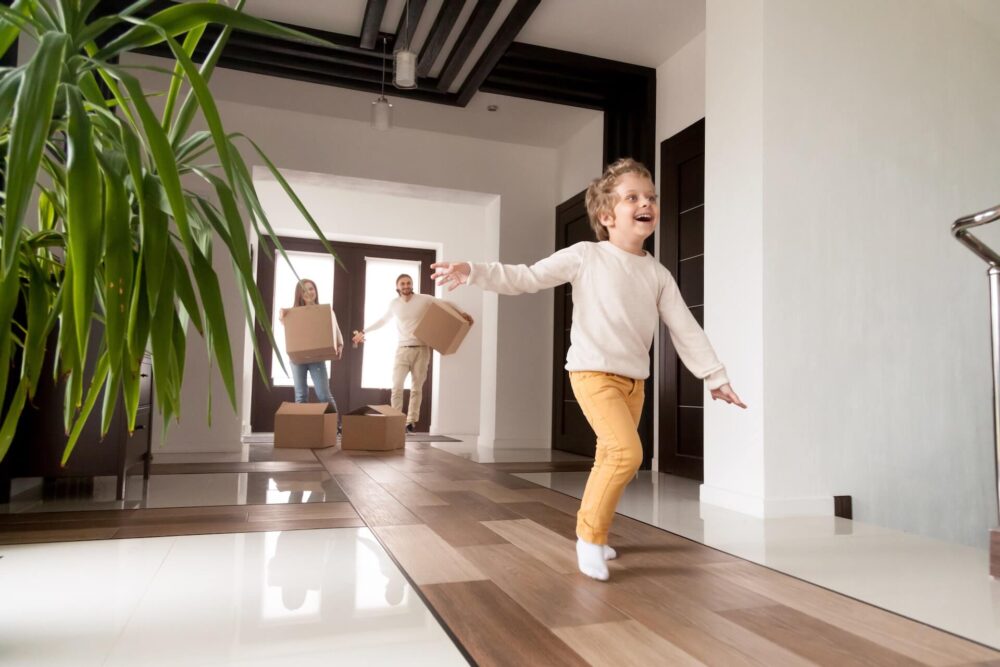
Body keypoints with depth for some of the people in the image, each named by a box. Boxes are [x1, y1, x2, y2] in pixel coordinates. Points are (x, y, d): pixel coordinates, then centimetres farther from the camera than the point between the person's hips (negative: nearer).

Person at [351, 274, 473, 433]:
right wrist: (363, 331, 19)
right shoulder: (394, 304, 5)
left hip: (421, 349, -1)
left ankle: (411, 421, 10)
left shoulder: (424, 299, -4)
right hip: (403, 349, 1)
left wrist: (461, 313, -11)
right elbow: (382, 321, 20)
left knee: (416, 388, 5)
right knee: (396, 387, -6)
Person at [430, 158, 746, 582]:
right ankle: (590, 534, -2)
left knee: (610, 459, 12)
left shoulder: (658, 274, 9)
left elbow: (685, 328, 10)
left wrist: (715, 376, 7)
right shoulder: (586, 256, -4)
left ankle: (591, 531, 30)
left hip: (634, 380, 6)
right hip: (593, 372, -6)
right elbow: (526, 278, -5)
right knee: (628, 452, -20)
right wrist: (473, 272, -15)